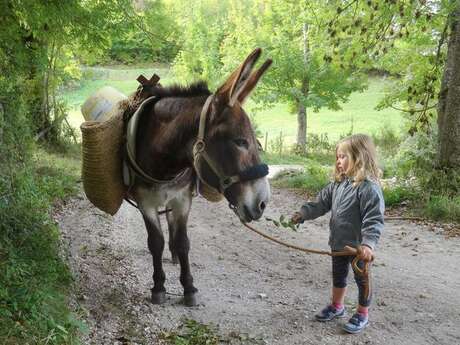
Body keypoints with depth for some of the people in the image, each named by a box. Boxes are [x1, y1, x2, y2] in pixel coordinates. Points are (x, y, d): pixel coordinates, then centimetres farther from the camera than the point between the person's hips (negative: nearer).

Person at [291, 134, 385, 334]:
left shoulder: (369, 187, -23)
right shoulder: (338, 184, 2)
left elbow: (374, 220, -27)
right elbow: (321, 203, 8)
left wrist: (368, 243, -36)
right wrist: (303, 213, -5)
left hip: (358, 247, -8)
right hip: (338, 243, 8)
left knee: (362, 279, 12)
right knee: (338, 276, 24)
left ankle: (362, 314, 29)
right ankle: (337, 306, 44)